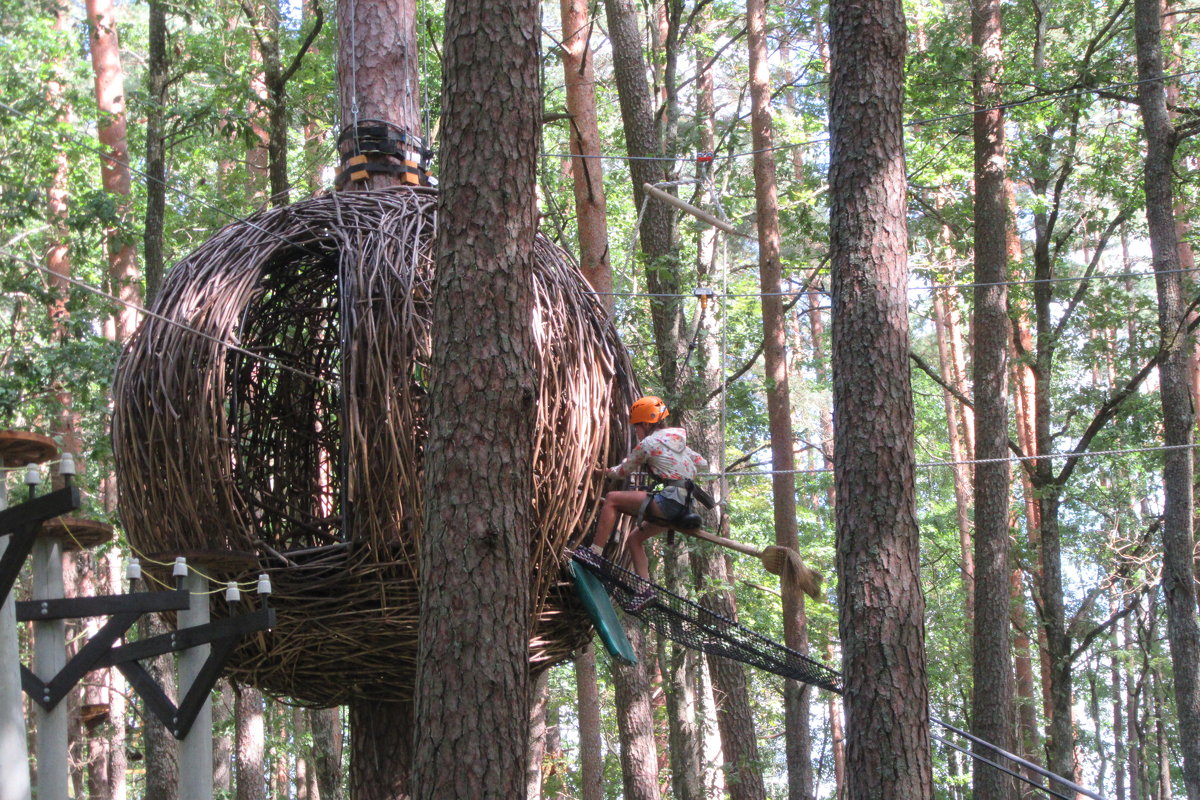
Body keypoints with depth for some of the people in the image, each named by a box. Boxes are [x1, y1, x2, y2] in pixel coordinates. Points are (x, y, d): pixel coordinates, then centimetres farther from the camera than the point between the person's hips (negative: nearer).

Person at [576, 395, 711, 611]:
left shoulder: (648, 443, -3)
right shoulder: (679, 441, 21)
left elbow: (624, 470, 8)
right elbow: (702, 464, 28)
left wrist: (605, 472, 26)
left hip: (669, 501, -9)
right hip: (683, 508, 9)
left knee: (612, 499, -6)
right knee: (635, 537, 20)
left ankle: (595, 553, -9)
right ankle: (644, 590, 12)